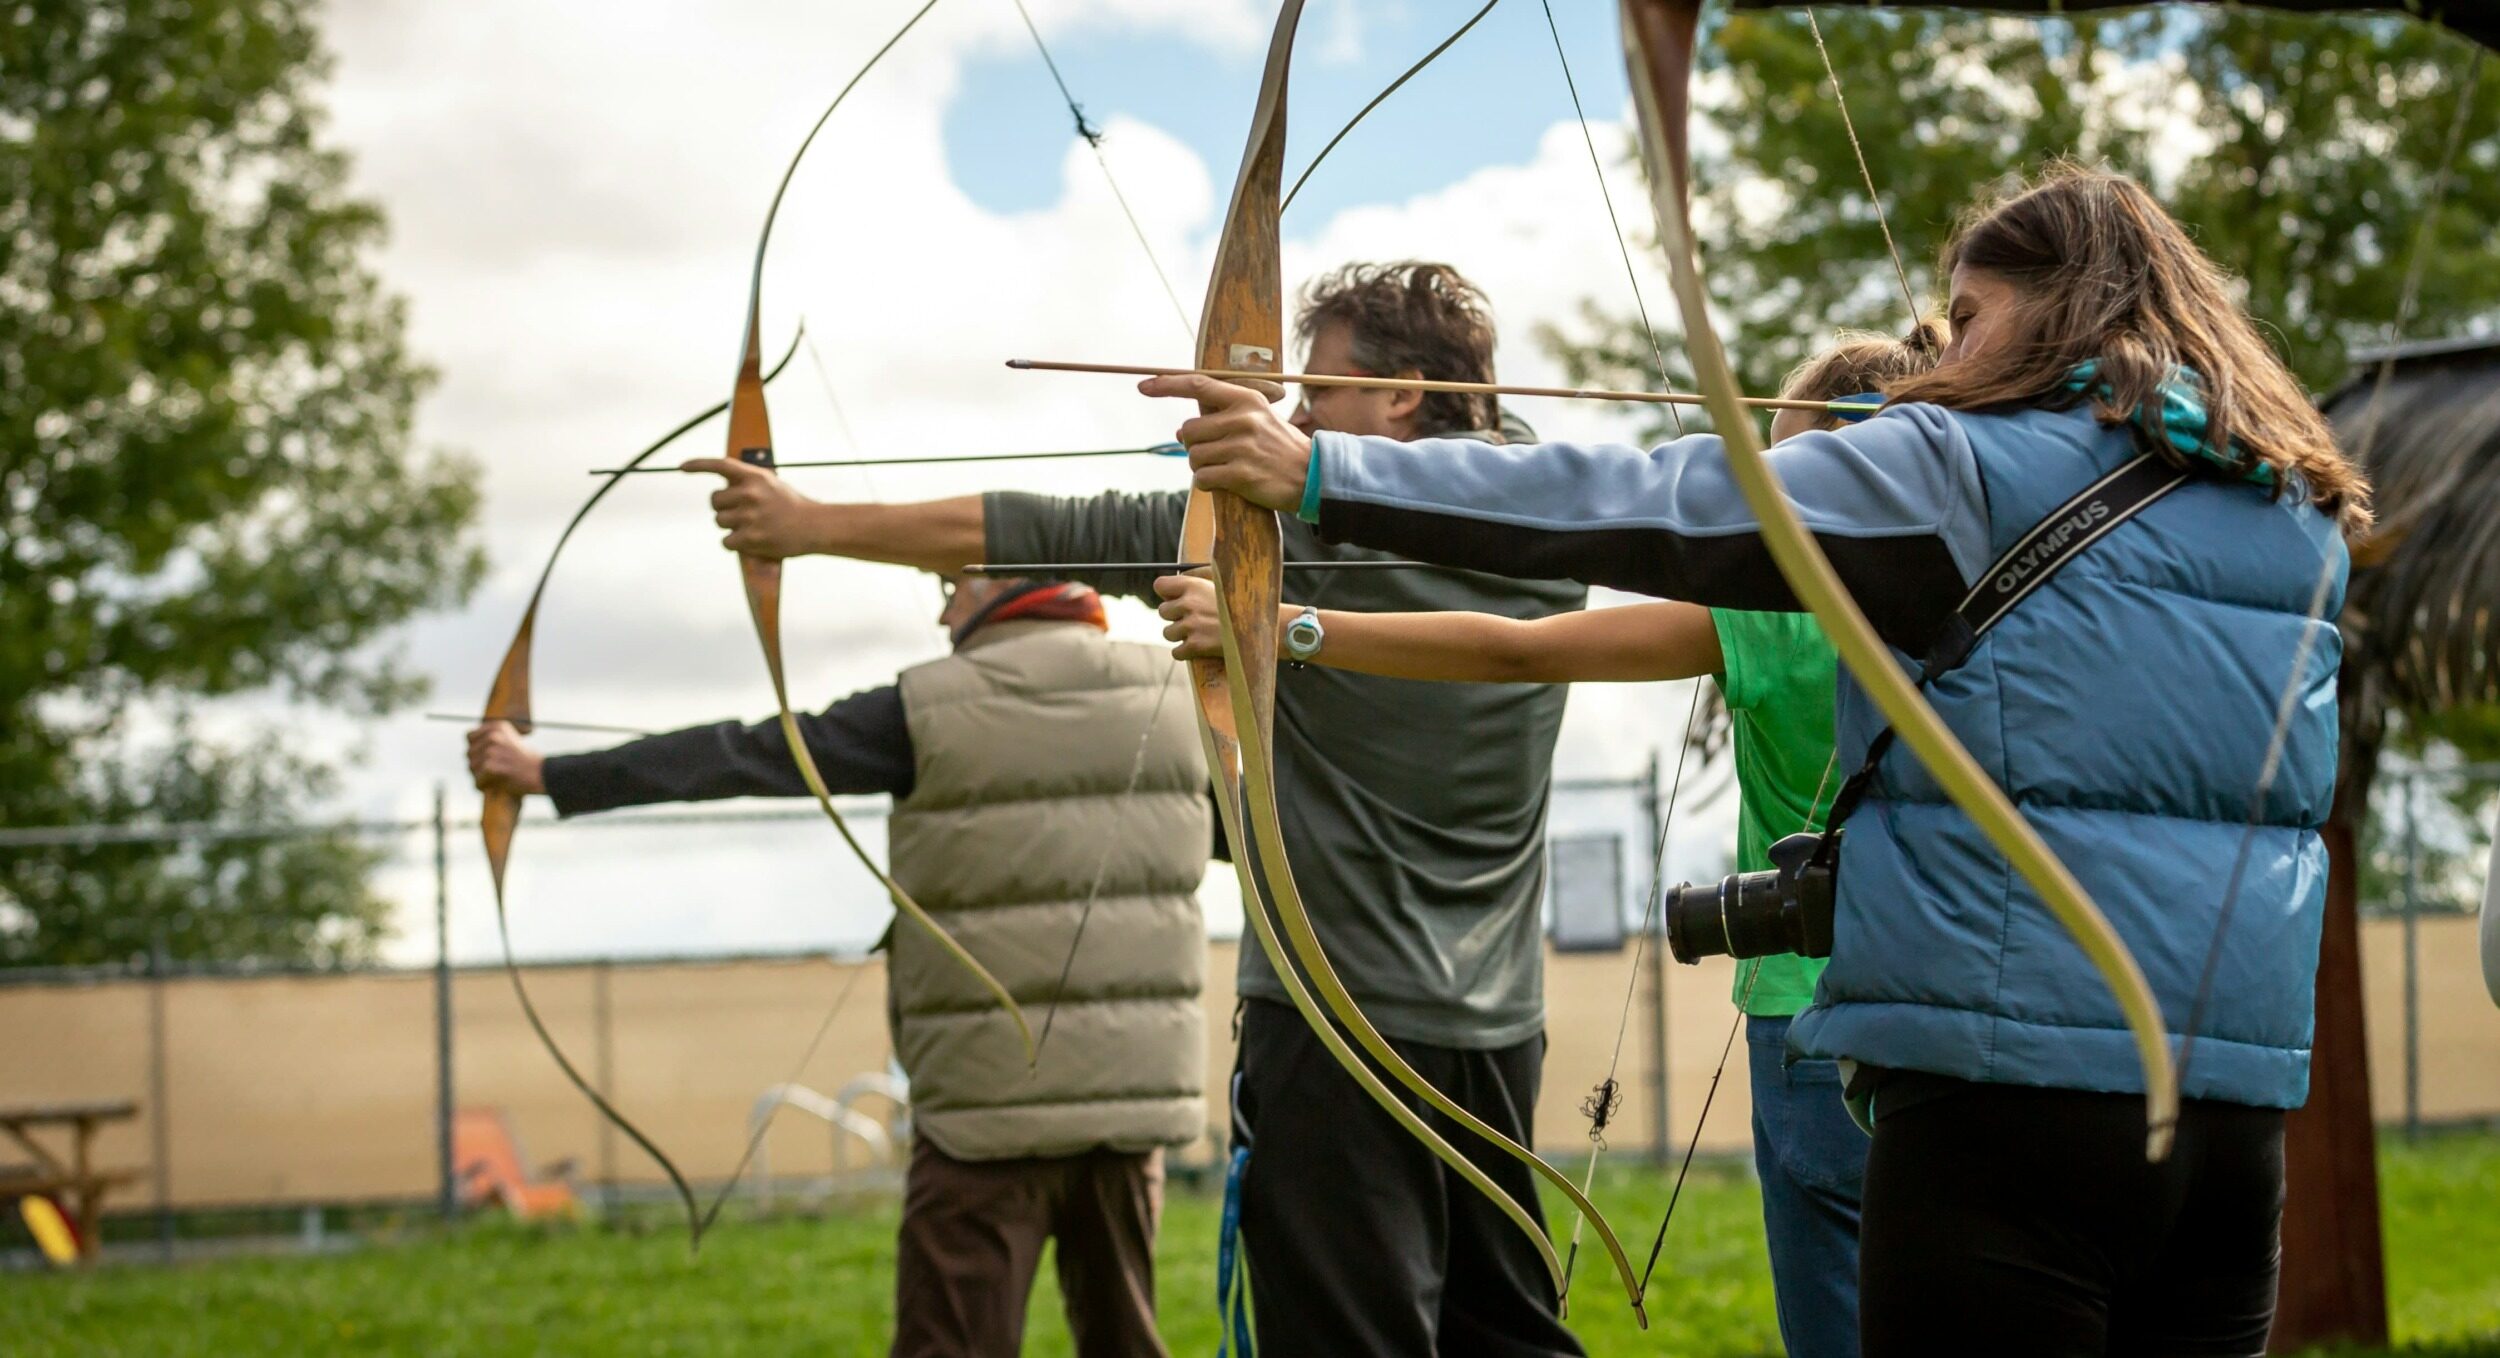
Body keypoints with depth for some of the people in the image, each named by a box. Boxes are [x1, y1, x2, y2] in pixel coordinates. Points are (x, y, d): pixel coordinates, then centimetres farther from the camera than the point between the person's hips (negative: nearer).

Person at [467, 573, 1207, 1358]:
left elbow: (738, 758, -3)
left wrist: (546, 775, 5)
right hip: (1133, 1088, 4)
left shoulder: (930, 711, -7)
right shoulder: (1175, 693, 3)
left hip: (992, 1099, -4)